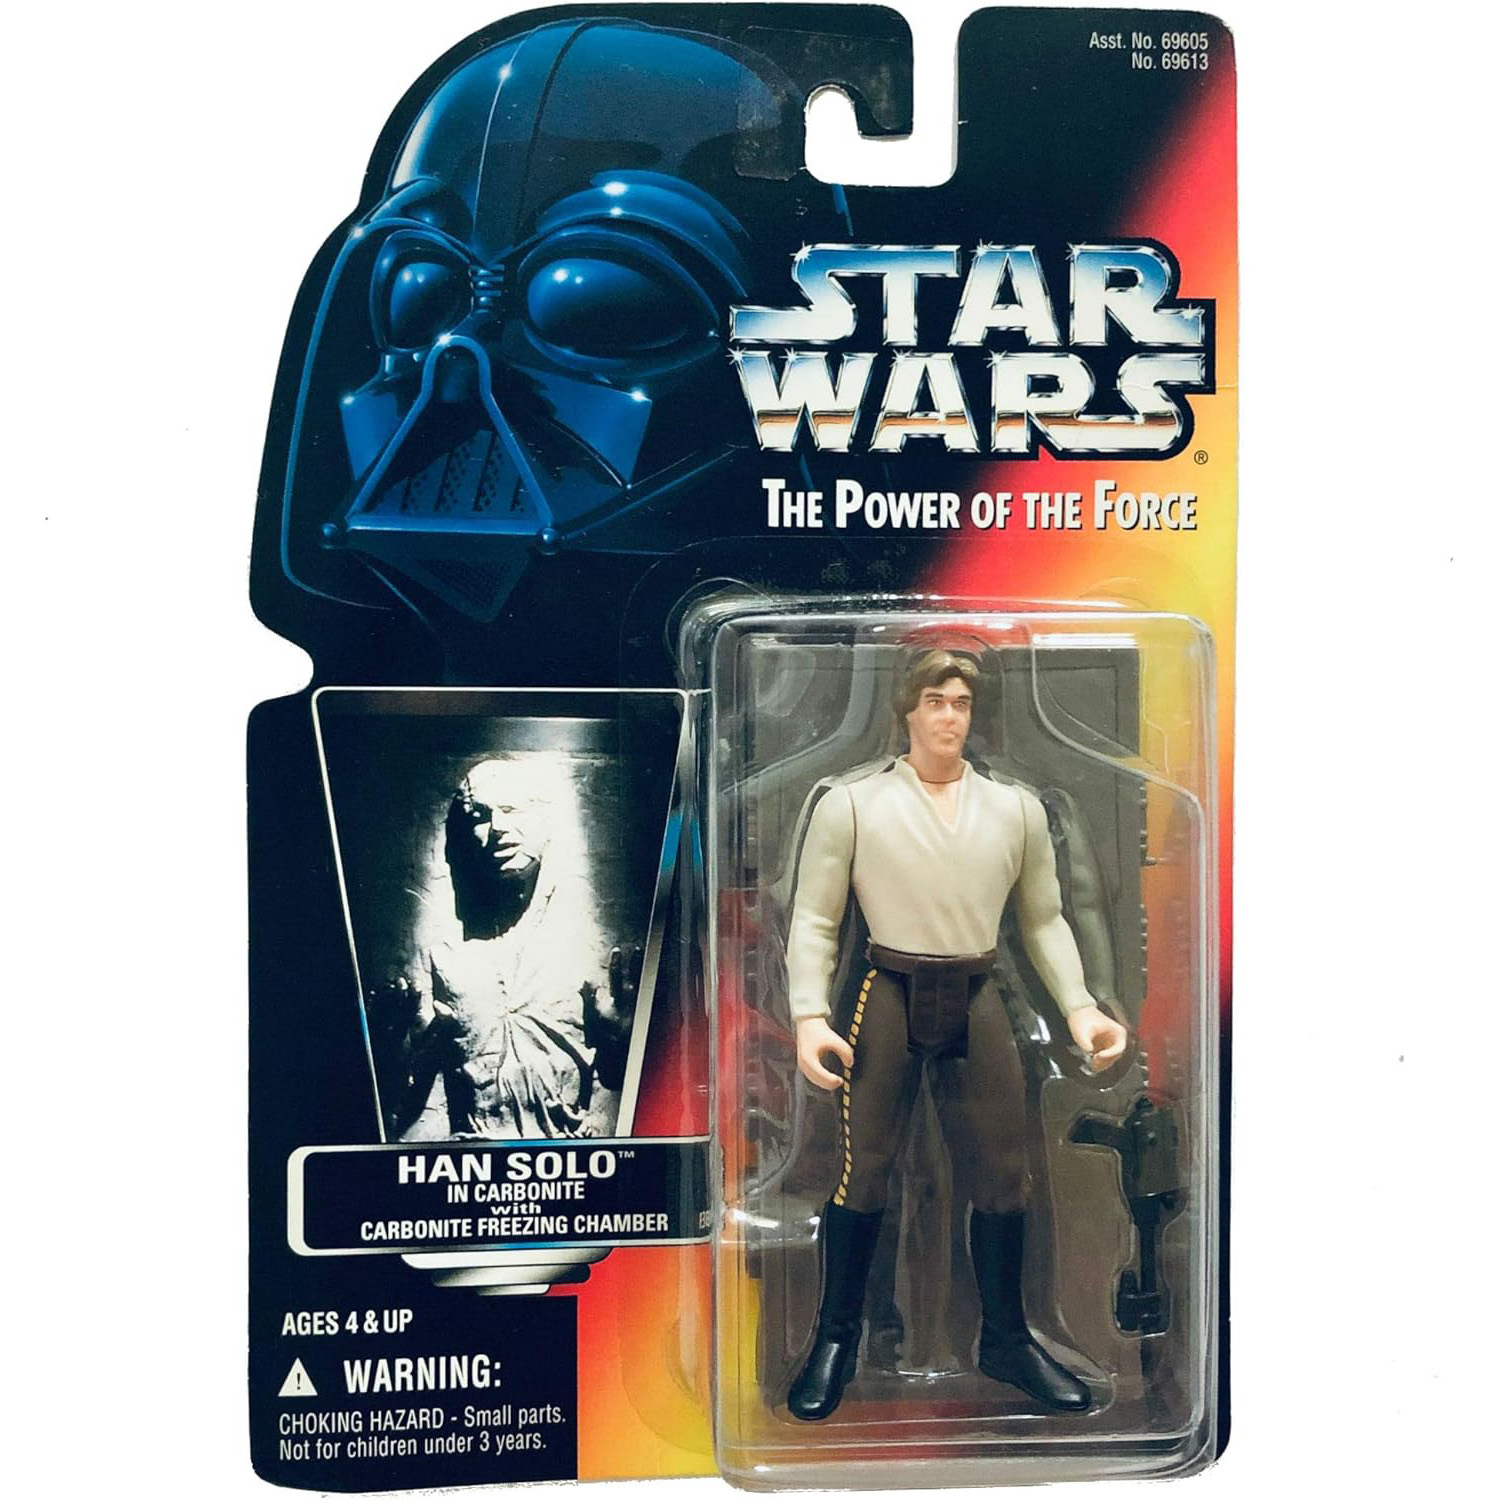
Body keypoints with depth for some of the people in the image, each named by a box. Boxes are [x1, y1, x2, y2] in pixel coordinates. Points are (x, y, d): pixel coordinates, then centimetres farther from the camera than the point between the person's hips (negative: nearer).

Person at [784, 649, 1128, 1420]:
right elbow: (814, 919, -1)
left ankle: (1006, 1337, 30)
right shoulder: (851, 804, -1)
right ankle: (836, 1337, 23)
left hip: (978, 999, 3)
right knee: (863, 1173, 2)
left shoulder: (1017, 809, 10)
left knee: (1004, 1175, 9)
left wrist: (1080, 1006, 2)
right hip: (888, 995, -3)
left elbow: (1044, 919, 13)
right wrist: (809, 1015, -12)